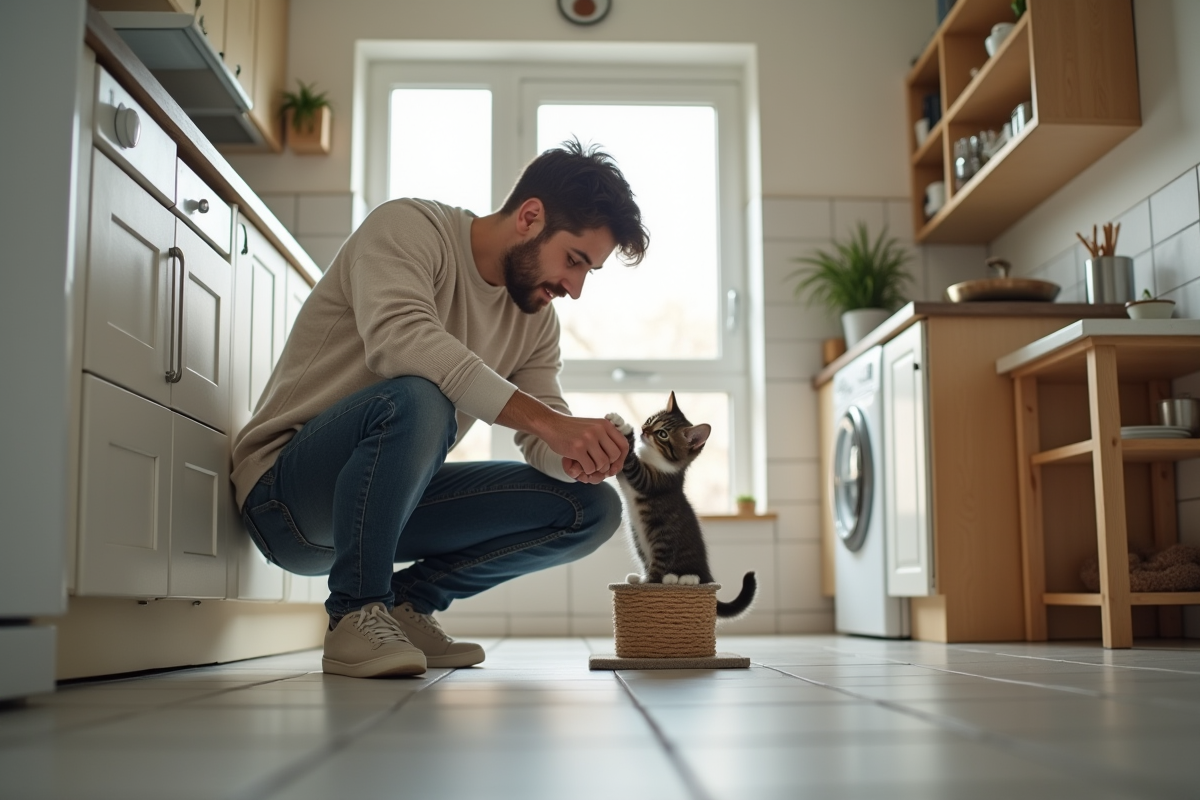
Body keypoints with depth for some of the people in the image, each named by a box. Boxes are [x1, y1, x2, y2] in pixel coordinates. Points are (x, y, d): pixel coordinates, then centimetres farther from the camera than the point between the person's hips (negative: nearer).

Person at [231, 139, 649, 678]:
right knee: (416, 401, -38)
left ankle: (407, 598, 4)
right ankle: (356, 614, -20)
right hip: (285, 493, -7)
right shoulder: (407, 228, -14)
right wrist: (547, 421, -38)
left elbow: (544, 446, 1)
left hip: (394, 502, 7)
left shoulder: (535, 318, 7)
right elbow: (399, 339, -34)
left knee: (592, 508, -4)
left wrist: (582, 455, -23)